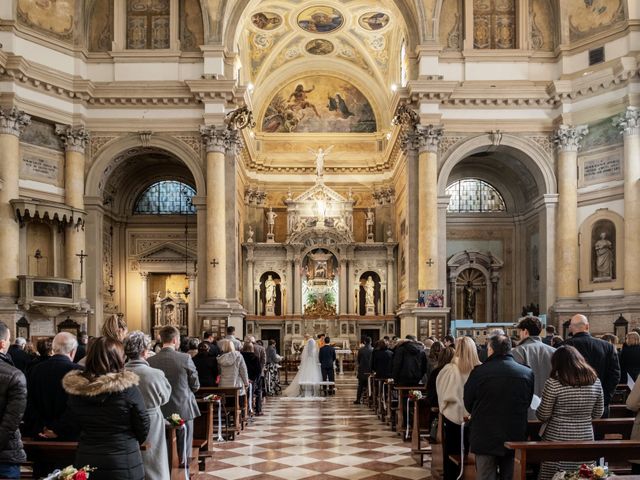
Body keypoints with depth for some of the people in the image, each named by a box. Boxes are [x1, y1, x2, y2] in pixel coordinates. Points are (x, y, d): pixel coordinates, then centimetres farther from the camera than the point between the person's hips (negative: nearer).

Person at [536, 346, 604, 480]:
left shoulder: (553, 383, -13)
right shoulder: (595, 381, 1)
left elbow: (543, 416, -7)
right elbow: (598, 413, 11)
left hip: (557, 440, -4)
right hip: (585, 439, 4)